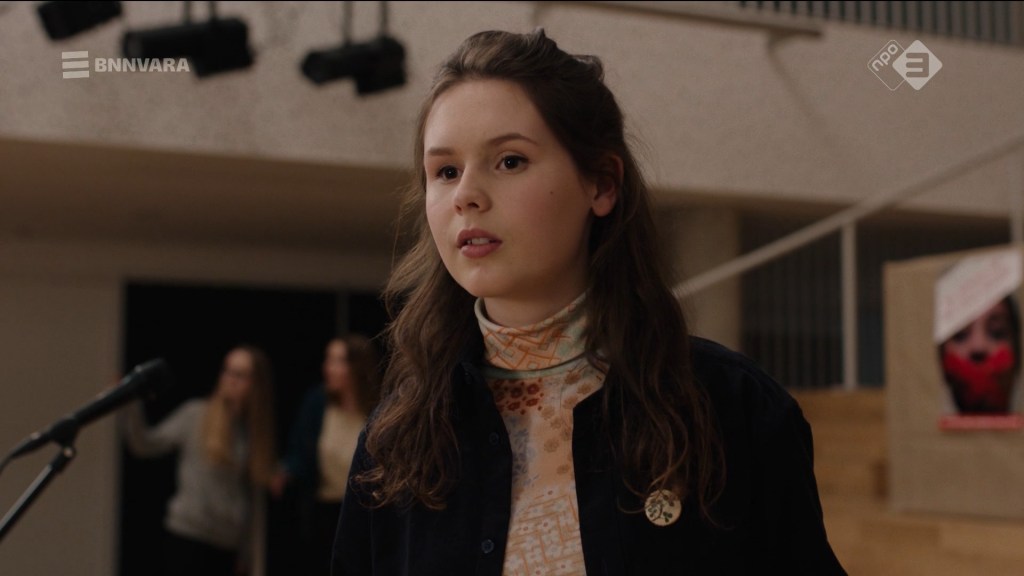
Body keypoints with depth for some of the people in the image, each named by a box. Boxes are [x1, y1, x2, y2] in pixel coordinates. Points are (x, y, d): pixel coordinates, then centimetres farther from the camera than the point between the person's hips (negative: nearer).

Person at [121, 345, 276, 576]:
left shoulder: (254, 432, 8)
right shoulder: (196, 414, -2)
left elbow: (254, 497, 10)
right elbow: (146, 445, -9)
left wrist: (250, 551, 9)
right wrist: (131, 406, -23)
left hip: (226, 546, 4)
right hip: (186, 536, -4)